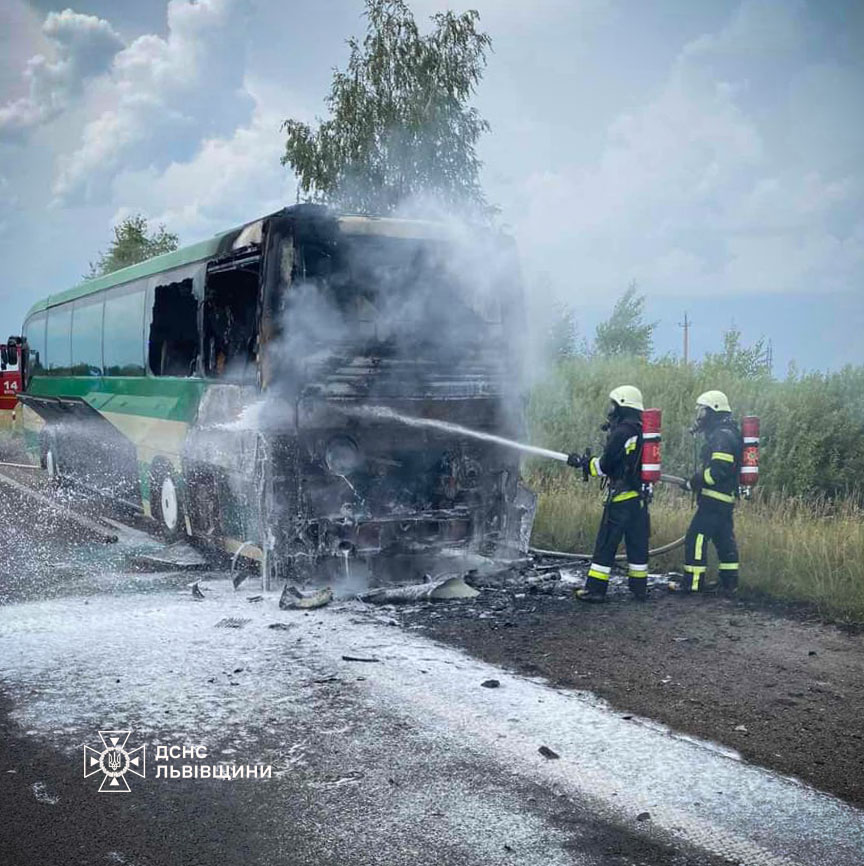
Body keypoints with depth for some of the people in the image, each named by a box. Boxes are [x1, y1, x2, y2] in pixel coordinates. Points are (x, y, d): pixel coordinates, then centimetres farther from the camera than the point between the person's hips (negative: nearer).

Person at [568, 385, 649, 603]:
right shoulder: (642, 431, 11)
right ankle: (639, 587, 18)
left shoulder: (621, 432, -15)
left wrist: (582, 462, 1)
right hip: (640, 497, 8)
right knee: (638, 543, 13)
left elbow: (604, 466, -13)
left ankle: (595, 589, 1)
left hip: (621, 497, -8)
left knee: (606, 544, -2)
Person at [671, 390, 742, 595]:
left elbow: (718, 470, -24)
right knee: (724, 540, 14)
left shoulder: (722, 435, -16)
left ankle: (693, 582, -3)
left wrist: (693, 482, -15)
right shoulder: (726, 433, 18)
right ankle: (730, 583, 19)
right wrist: (697, 480, 13)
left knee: (696, 538, -6)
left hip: (714, 498, -11)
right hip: (726, 498, 11)